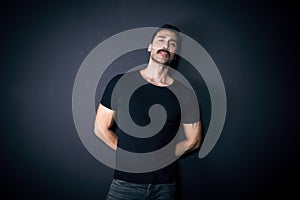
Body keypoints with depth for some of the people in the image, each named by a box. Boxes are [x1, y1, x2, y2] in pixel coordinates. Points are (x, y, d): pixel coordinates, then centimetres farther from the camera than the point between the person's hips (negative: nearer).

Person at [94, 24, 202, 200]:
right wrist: (128, 153, 1)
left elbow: (193, 140, 7)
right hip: (126, 181, -1)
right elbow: (101, 128, 2)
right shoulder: (120, 83, -4)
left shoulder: (185, 94, -1)